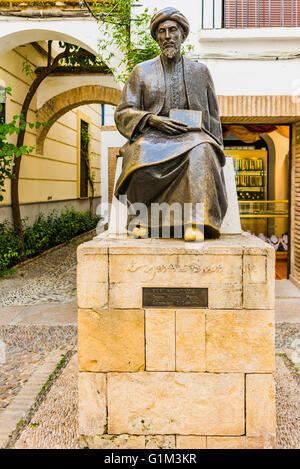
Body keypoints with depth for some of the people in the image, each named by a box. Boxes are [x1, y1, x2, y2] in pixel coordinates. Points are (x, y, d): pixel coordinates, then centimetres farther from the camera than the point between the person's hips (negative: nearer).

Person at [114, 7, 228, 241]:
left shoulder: (200, 71, 17)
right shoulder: (142, 71, 14)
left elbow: (213, 118, 20)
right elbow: (122, 113, 6)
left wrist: (216, 150, 4)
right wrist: (153, 120, -13)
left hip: (193, 136, 1)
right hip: (152, 136, 0)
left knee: (201, 152, -37)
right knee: (143, 153, -38)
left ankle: (196, 222, -45)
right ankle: (143, 217, -22)